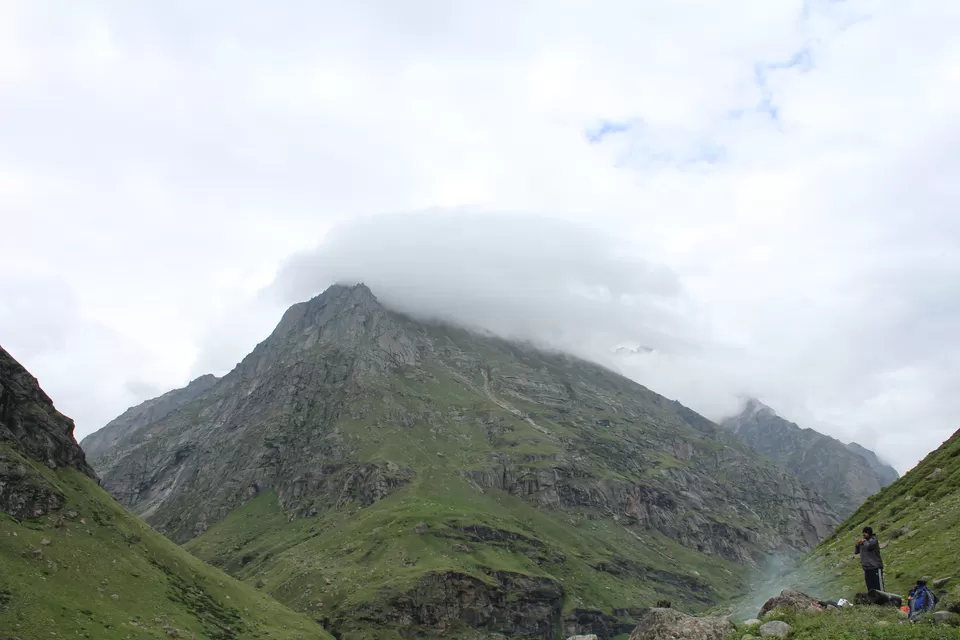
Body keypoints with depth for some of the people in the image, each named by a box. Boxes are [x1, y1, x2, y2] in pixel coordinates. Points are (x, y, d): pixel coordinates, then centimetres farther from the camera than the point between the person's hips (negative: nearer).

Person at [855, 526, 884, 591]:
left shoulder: (874, 540, -5)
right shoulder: (862, 541, 14)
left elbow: (869, 546, -24)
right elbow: (856, 552, 17)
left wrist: (864, 541, -5)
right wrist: (857, 545, 0)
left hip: (875, 567, -7)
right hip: (866, 568, 7)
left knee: (879, 586, -9)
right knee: (870, 588, 9)